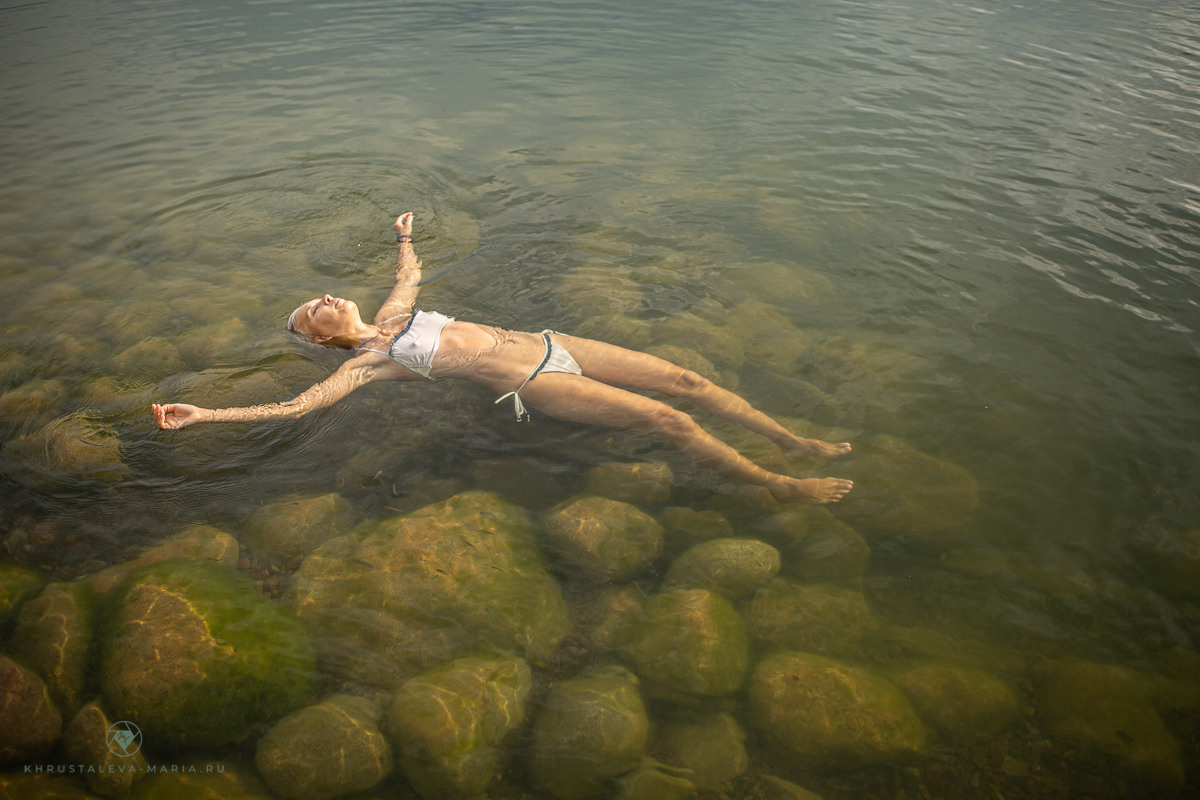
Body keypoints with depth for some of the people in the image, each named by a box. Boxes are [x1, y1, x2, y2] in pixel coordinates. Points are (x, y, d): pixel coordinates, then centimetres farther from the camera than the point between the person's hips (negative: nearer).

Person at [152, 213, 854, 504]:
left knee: (685, 380, -1)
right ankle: (778, 486, -3)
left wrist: (405, 235, 52)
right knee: (668, 419, -16)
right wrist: (203, 416, -14)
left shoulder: (392, 313, 18)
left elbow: (411, 271, 39)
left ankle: (794, 442, 10)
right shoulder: (364, 363, -2)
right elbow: (296, 406, -10)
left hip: (546, 345, 7)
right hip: (534, 383, -7)